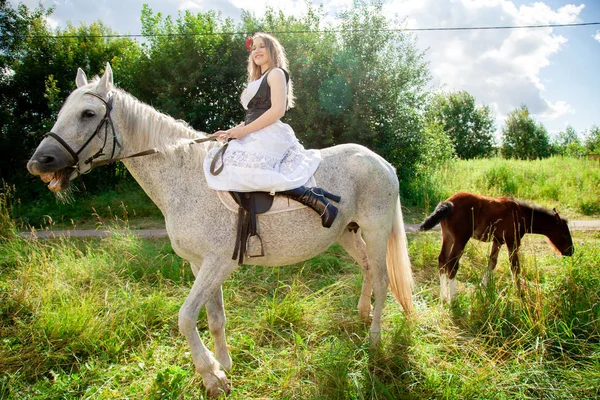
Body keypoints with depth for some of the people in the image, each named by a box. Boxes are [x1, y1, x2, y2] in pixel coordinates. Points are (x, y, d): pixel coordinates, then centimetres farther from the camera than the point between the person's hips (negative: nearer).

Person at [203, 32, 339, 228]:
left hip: (269, 136, -10)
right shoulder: (258, 81, 28)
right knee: (216, 160, 7)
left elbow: (277, 110, -14)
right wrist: (230, 132, 10)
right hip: (255, 138, 10)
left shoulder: (276, 73, 0)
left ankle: (312, 197, -33)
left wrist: (244, 131, -16)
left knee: (244, 169, -33)